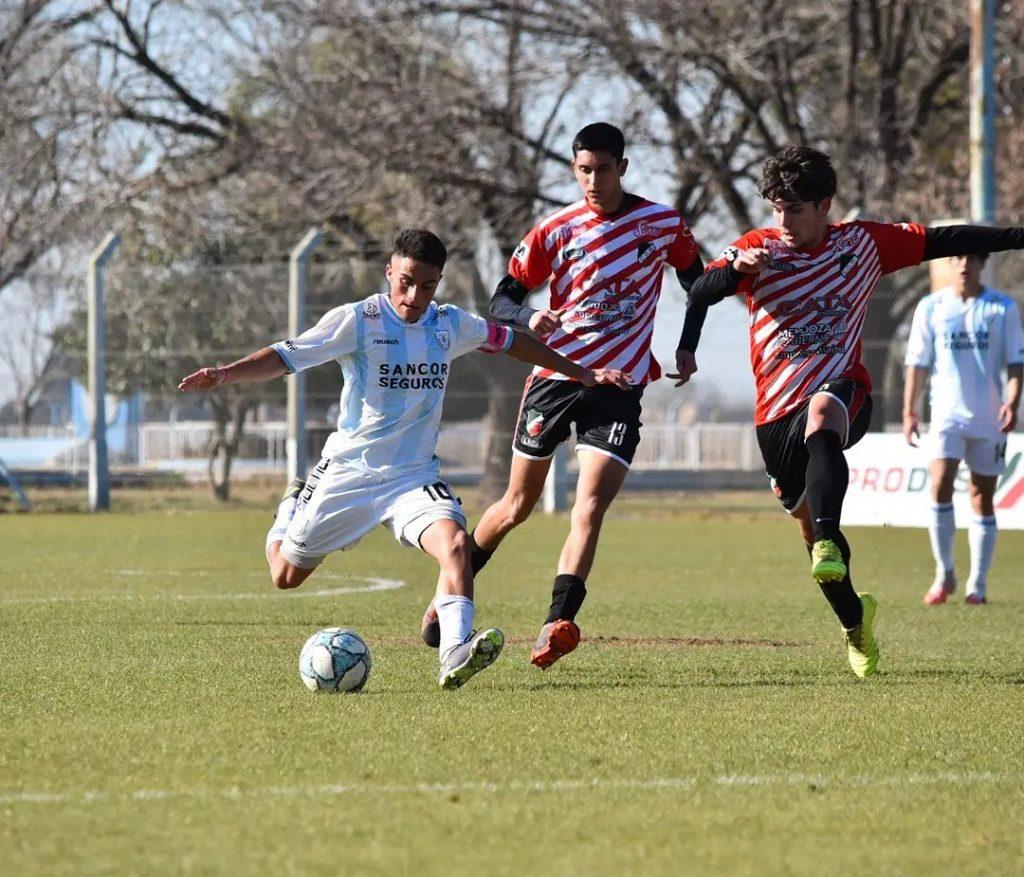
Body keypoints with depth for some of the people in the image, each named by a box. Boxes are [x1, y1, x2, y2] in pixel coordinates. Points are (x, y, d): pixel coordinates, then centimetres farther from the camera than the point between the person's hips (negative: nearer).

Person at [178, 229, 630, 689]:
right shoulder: (357, 321, -12)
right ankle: (292, 506, 45)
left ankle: (455, 655, -41)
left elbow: (509, 340, 20)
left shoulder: (450, 325, 2)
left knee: (455, 543, -29)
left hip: (415, 475, 2)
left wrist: (582, 373, 26)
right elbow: (285, 357, -17)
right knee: (285, 575, 11)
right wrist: (224, 373, -34)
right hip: (348, 471, -2)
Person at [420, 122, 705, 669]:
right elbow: (503, 299, -2)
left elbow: (696, 279, 18)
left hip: (620, 386, 0)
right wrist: (529, 319, -24)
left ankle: (558, 624, -24)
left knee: (589, 510, -17)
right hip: (555, 375, 0)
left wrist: (687, 348, 10)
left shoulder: (662, 224, 0)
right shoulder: (555, 231, -4)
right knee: (517, 506, 10)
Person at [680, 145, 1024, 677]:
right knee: (809, 528, 9)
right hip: (775, 412, 3)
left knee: (819, 420, -40)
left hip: (840, 392, -3)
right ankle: (854, 620, 34)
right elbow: (700, 294, -13)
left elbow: (943, 242, 7)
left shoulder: (863, 243, 3)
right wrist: (736, 268, -34)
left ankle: (830, 544, -53)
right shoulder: (758, 249, 1)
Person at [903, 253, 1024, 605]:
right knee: (940, 488, -16)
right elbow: (917, 364, 7)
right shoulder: (931, 307, 6)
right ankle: (944, 574, -4)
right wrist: (909, 411, 1)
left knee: (982, 498, 4)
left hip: (989, 418, 0)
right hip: (947, 414, 0)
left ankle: (977, 585, 10)